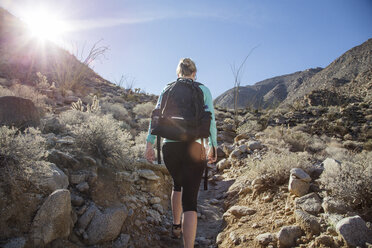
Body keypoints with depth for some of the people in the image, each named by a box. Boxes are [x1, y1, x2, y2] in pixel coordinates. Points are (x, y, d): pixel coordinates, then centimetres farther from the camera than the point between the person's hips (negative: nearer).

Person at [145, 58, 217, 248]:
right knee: (190, 200, -2)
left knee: (178, 184, 29)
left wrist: (149, 144, 3)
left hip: (169, 147, 3)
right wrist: (213, 147, 8)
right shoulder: (203, 90, 7)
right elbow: (211, 120, 2)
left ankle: (176, 226, 43)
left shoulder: (167, 89, 12)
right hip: (194, 147, -3)